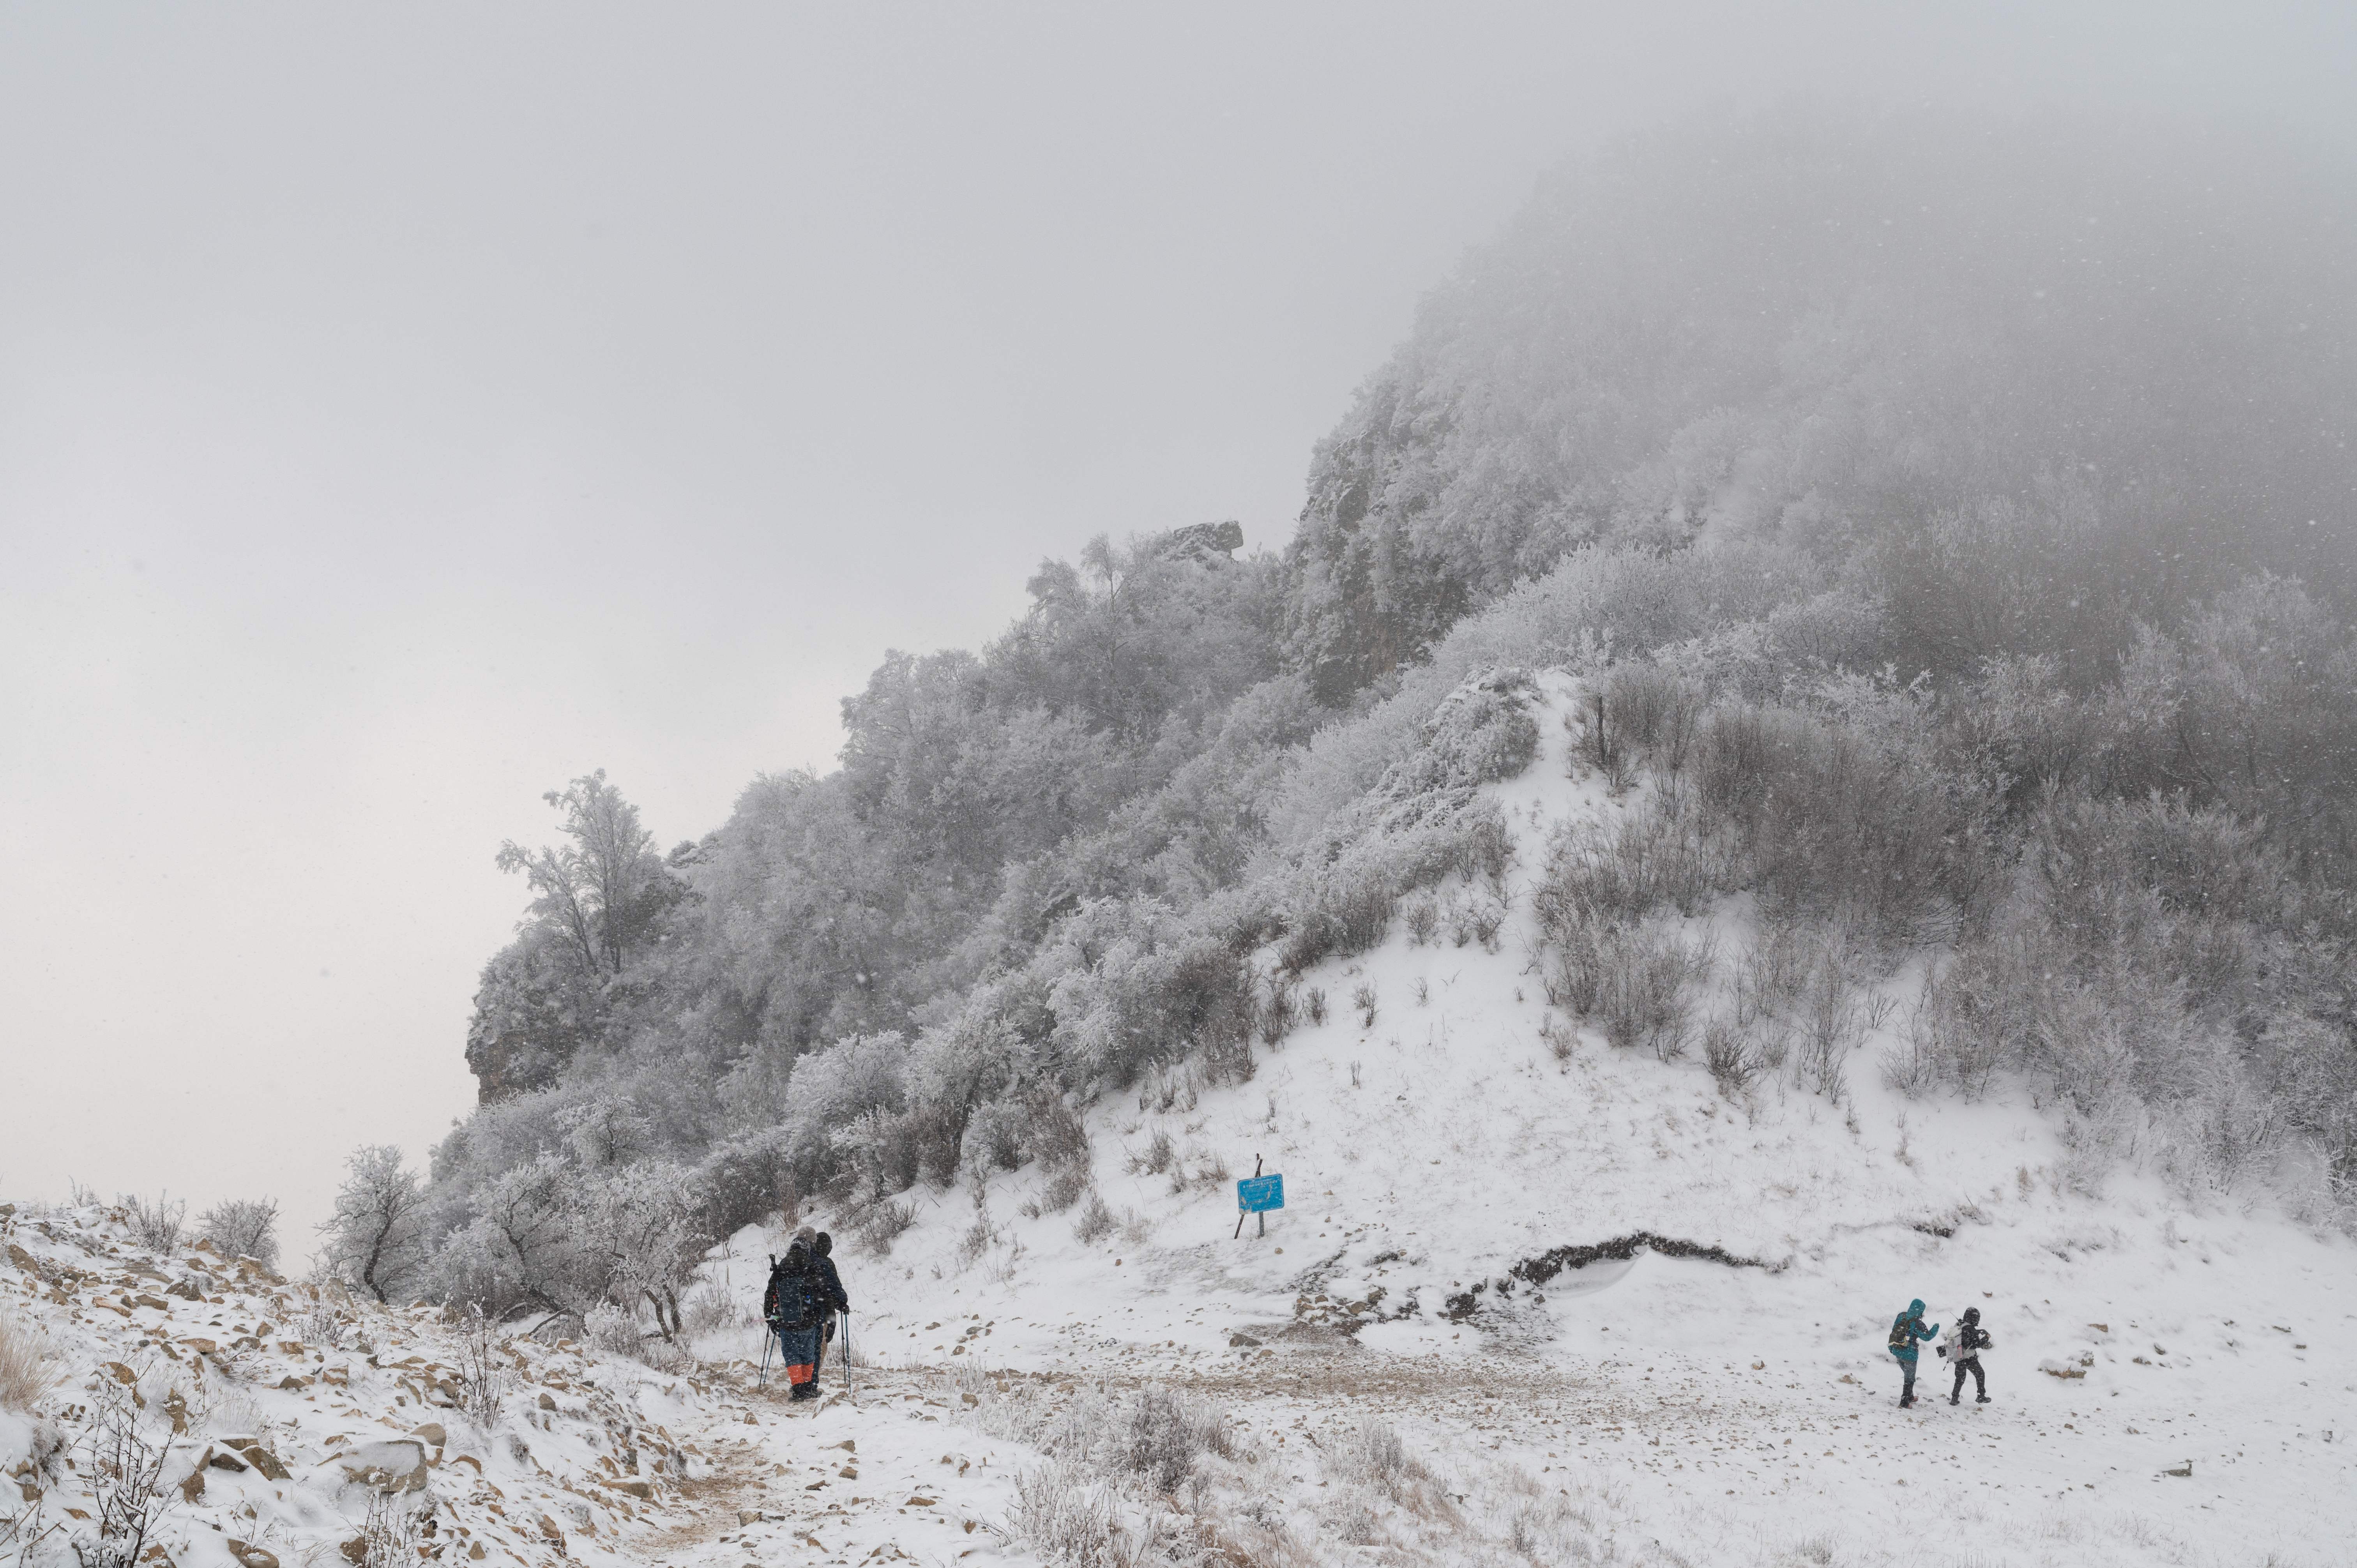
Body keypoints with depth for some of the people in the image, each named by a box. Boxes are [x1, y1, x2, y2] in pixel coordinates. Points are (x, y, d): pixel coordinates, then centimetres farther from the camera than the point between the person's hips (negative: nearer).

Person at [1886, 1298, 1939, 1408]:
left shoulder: (1901, 1316, -1)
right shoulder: (1917, 1324, -21)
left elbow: (1894, 1331, 9)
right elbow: (1927, 1336, -10)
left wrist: (1891, 1346, 22)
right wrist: (1935, 1328, 7)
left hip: (1897, 1351, 7)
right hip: (1909, 1354, -7)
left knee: (1908, 1375, 26)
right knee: (1910, 1379, 8)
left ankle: (1909, 1397, 40)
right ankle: (1904, 1403, 10)